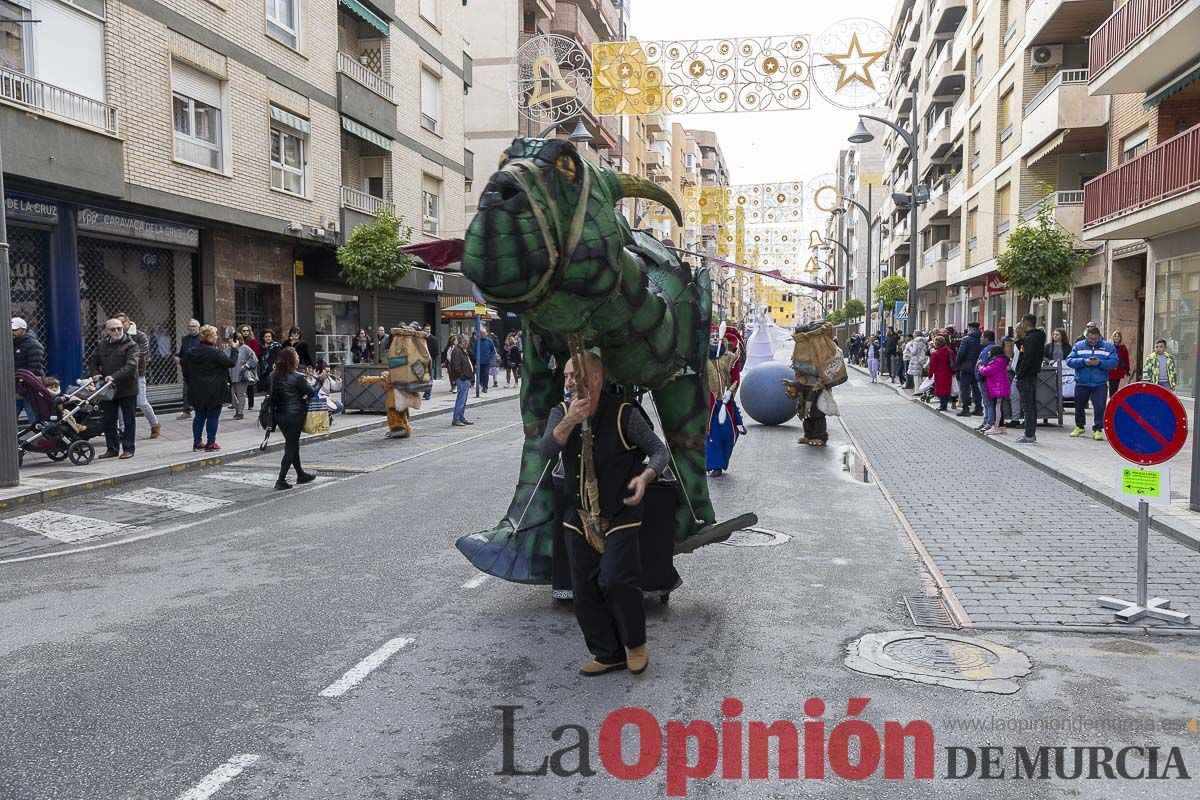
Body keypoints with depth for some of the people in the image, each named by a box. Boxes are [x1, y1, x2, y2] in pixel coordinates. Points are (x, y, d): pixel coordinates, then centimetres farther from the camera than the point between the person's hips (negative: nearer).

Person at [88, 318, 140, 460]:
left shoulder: (130, 345, -8)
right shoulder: (101, 345, 9)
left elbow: (131, 365, -20)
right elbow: (92, 361, 16)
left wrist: (114, 377, -30)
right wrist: (96, 374, -4)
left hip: (127, 389, -5)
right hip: (108, 389, 5)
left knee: (129, 420, 2)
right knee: (108, 421, 10)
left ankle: (128, 449, 10)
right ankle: (112, 449, 20)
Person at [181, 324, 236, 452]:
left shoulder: (191, 352, 8)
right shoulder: (215, 352, -15)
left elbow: (186, 372, 13)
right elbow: (231, 363, -15)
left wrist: (191, 385, 23)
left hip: (196, 391, 6)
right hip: (214, 392, -6)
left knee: (199, 416, 15)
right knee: (213, 416, 2)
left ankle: (197, 442, 17)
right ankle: (210, 443, 3)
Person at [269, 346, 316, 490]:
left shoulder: (274, 375, 2)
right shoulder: (298, 377, -17)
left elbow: (272, 394, 6)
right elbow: (311, 393, -12)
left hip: (279, 415, 7)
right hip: (294, 415, -7)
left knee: (293, 445, 19)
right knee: (291, 447, 1)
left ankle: (301, 474, 32)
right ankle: (281, 480, -2)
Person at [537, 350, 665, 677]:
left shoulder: (624, 414, -13)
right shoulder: (561, 413, -1)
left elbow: (659, 449, -6)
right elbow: (545, 451, -16)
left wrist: (645, 477, -26)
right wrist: (569, 422, -31)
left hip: (619, 516, -5)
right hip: (579, 518, 5)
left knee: (615, 581, -19)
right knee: (585, 593, 8)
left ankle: (636, 643, 8)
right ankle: (609, 654, 27)